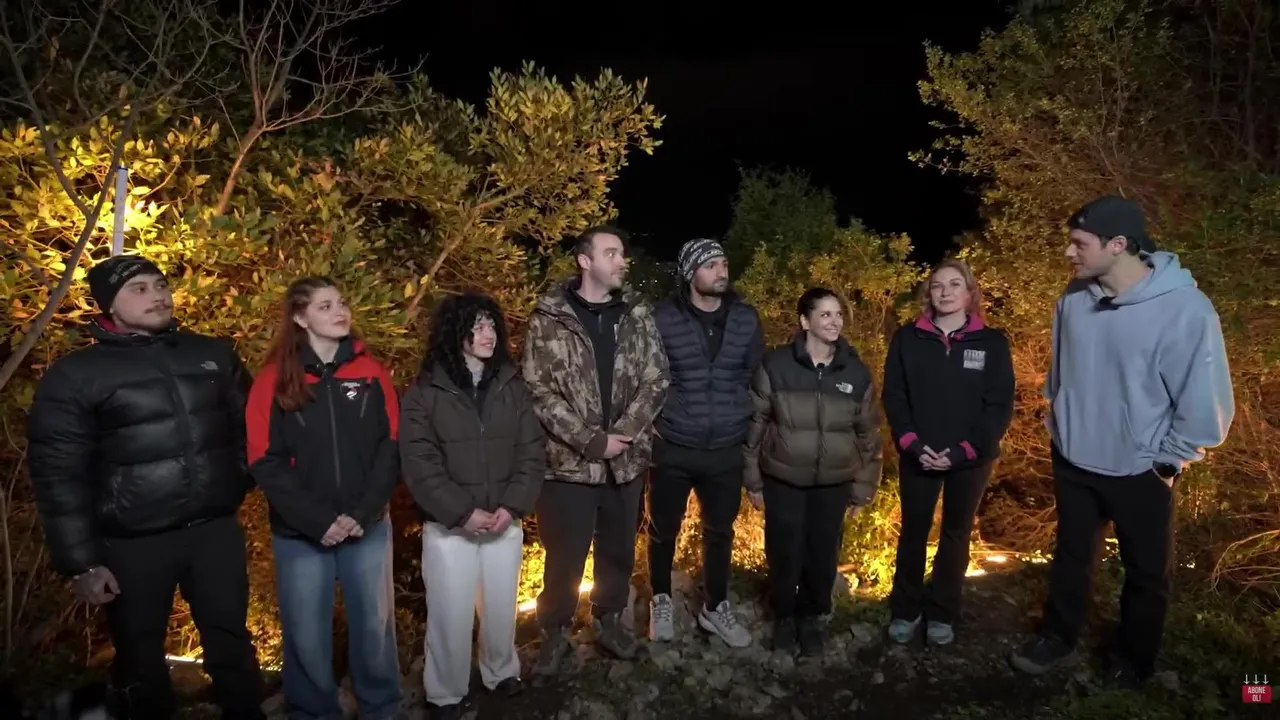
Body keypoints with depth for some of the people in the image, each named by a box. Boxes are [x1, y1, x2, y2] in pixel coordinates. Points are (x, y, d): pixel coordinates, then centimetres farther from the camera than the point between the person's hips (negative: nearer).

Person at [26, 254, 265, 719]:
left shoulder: (214, 354, 5)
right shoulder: (75, 375, -5)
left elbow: (248, 427, 16)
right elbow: (58, 473, -6)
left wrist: (240, 483, 8)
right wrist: (81, 561, -7)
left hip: (216, 530, 3)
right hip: (133, 544, -2)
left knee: (231, 644, 14)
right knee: (140, 659, 15)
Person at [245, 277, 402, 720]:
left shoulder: (371, 374, 2)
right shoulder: (274, 381, -2)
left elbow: (391, 448, 0)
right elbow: (265, 463, -6)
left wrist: (363, 513, -11)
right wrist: (318, 520, -14)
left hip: (368, 529, 1)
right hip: (300, 535, -1)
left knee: (374, 625, 12)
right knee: (306, 636, 10)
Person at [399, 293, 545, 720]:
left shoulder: (513, 388, 4)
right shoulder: (424, 393, -5)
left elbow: (532, 452, 2)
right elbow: (419, 464, -9)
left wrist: (512, 506, -10)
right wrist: (463, 512, -15)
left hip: (505, 525, 3)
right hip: (448, 528, -3)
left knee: (501, 609, 15)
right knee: (451, 616, 5)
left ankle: (502, 674, 40)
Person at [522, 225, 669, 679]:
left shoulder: (637, 314, 4)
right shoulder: (549, 318, -6)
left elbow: (656, 380, 1)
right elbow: (538, 390, -10)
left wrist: (622, 434, -12)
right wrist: (590, 439, -16)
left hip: (627, 460, 3)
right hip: (569, 461, -3)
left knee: (619, 550, 17)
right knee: (565, 556, 8)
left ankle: (609, 621, 38)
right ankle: (555, 632, 30)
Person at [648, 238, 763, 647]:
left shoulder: (746, 319, 1)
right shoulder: (664, 319, -9)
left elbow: (757, 376, 10)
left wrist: (748, 422, 8)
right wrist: (655, 419, -3)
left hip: (726, 451, 3)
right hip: (673, 449, -2)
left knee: (720, 532, 16)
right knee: (663, 531, 13)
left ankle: (715, 608, 36)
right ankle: (661, 602, 37)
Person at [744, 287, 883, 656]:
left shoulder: (856, 372, -2)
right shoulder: (775, 364, -10)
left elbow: (868, 434, 6)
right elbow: (755, 423, -4)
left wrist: (863, 487, 7)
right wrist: (752, 478, -1)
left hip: (833, 483, 2)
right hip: (782, 479, -2)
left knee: (823, 554, 9)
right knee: (784, 552, 5)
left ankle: (810, 617, 33)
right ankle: (783, 615, 31)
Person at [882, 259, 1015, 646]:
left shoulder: (992, 342, -2)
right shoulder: (907, 339, -1)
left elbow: (1000, 405, -5)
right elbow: (893, 397, -2)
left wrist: (964, 451, -15)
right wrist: (912, 443, -15)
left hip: (970, 460, 0)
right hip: (917, 457, 0)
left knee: (955, 536, 13)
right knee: (913, 533, 10)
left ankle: (942, 614, 29)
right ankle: (905, 611, 26)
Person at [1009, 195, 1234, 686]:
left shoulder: (1185, 309, -25)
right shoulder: (1075, 298, -9)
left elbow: (1206, 401, -17)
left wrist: (1169, 461, -10)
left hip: (1140, 472, -3)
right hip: (1072, 460, 4)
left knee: (1147, 571, 18)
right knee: (1071, 555, 20)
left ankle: (1134, 660, 41)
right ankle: (1057, 640, 40)